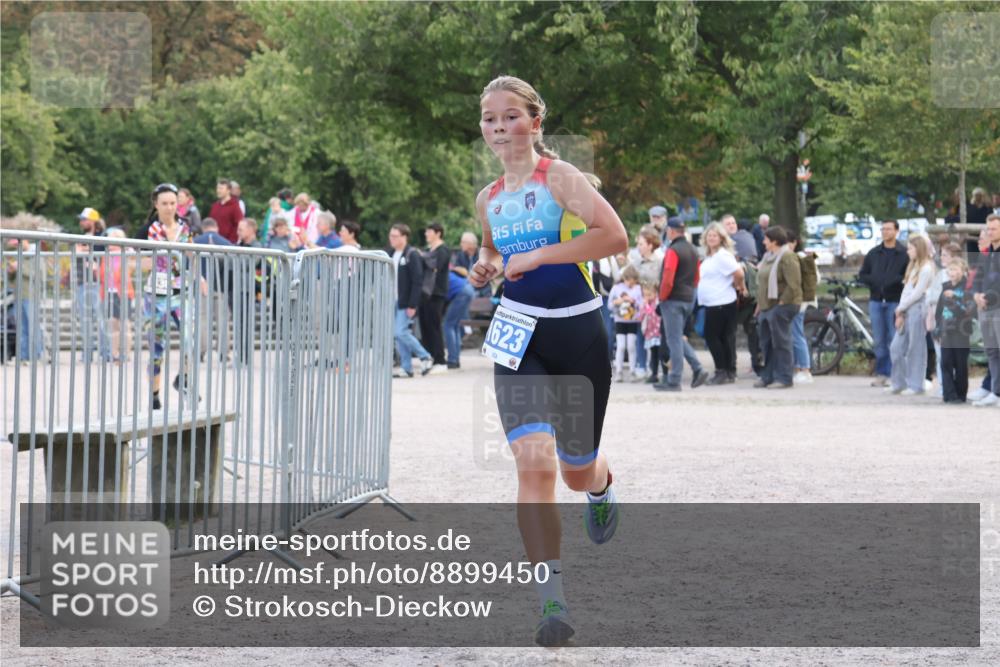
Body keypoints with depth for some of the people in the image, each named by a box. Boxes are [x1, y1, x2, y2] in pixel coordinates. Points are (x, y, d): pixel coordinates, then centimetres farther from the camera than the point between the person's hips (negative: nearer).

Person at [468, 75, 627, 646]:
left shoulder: (559, 176, -8)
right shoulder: (489, 199, 9)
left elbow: (616, 237, -23)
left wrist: (539, 255, -22)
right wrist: (487, 268, 7)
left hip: (578, 333, -3)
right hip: (519, 338, 3)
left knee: (577, 470, 11)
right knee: (534, 462, -17)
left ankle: (601, 486, 52)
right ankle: (552, 599, -18)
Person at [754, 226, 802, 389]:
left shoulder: (787, 257, -13)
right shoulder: (768, 256, 17)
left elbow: (793, 284, -19)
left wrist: (783, 302, -19)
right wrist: (760, 304, 17)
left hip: (780, 307, -9)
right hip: (766, 307, 9)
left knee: (780, 342, -7)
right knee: (767, 343, 11)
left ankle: (784, 378, -3)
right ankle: (768, 376, 17)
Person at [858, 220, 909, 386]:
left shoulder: (904, 253, -1)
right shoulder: (873, 253, 13)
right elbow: (862, 275, 14)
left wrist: (896, 281, -19)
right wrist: (874, 282, -4)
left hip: (895, 302, -4)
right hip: (876, 301, 4)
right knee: (879, 340, 5)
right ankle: (881, 374, 11)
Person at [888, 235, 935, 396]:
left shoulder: (926, 269, -9)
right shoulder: (912, 267, 18)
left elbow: (917, 293, -13)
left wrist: (901, 308, -6)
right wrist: (900, 313, 7)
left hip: (917, 309, -9)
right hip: (905, 311, 9)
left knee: (915, 349, -3)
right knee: (896, 347, 6)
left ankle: (915, 385, 2)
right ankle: (899, 383, 13)